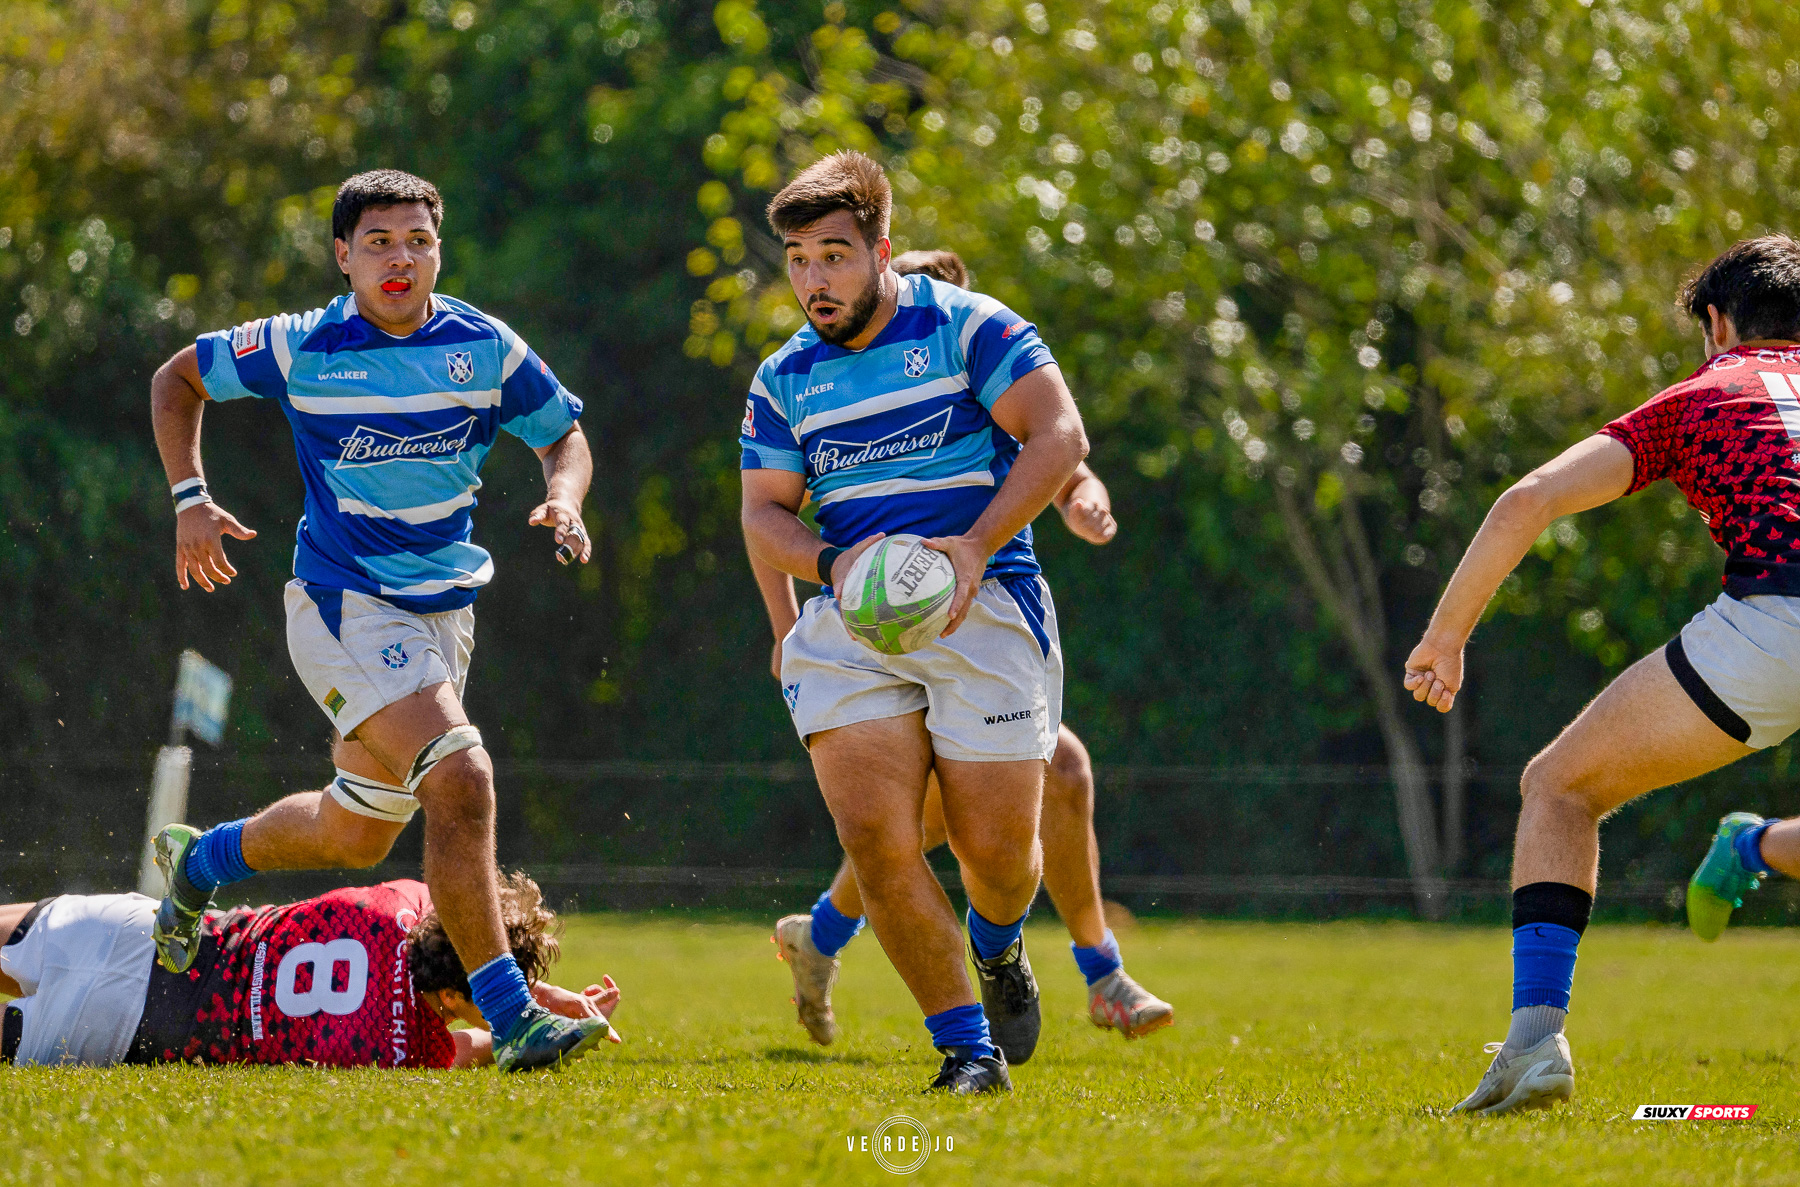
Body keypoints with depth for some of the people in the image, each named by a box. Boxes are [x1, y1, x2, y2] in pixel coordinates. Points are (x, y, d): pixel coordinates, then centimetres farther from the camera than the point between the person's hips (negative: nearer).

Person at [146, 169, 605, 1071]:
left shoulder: (485, 347, -1)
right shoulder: (301, 349, -8)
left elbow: (563, 436, 12)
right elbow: (178, 379, 7)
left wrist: (564, 499, -10)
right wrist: (190, 499, -4)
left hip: (442, 610, 5)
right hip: (344, 604, -5)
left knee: (356, 835, 17)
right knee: (461, 778, -25)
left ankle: (201, 860, 46)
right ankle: (509, 1015, -25)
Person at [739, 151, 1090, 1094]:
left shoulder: (966, 328, -1)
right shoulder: (784, 379, 12)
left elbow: (1059, 435, -8)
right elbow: (764, 512, 10)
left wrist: (977, 545, -19)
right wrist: (832, 562, -12)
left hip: (983, 608, -3)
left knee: (996, 846, -4)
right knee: (874, 836, -15)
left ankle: (998, 947, 34)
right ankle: (967, 1047, -4)